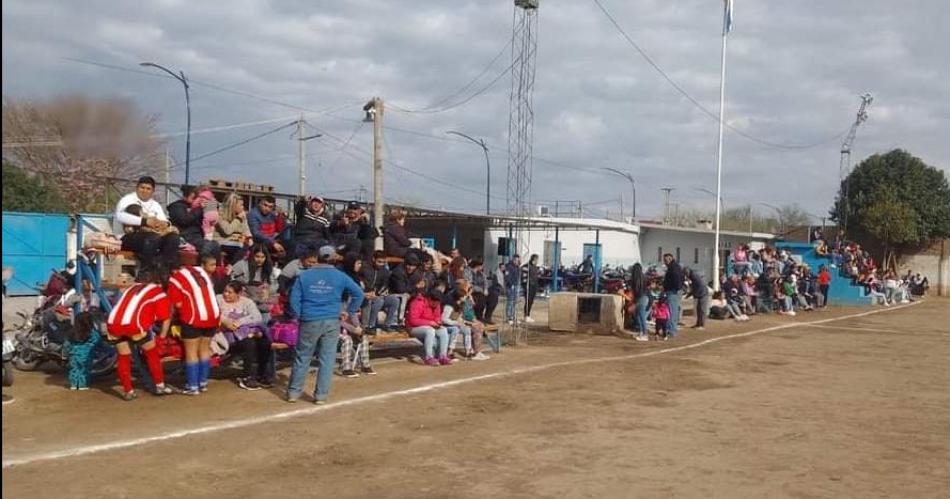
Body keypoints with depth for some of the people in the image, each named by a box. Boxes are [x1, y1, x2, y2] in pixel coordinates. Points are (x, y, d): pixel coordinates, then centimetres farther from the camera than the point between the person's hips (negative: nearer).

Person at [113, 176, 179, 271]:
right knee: (153, 238, -36)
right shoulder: (128, 199, 0)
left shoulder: (155, 205, 21)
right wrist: (145, 221, -31)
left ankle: (169, 270, -27)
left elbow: (164, 220, 8)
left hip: (148, 237, 6)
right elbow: (120, 215, -21)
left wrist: (164, 223, -20)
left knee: (172, 237, -21)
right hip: (127, 237, -6)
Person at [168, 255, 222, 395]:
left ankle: (193, 386, 5)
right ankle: (203, 383, 22)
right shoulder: (202, 272, 13)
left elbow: (178, 303, -8)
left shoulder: (175, 279, -5)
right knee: (205, 349, 16)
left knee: (191, 352, 4)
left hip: (193, 319, -6)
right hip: (212, 316, 6)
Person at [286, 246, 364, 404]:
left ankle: (293, 392, 16)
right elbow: (358, 294, 0)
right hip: (331, 322, 0)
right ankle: (321, 395, 6)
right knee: (327, 359, 5)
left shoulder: (304, 276, 2)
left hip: (309, 322, 0)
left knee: (302, 357, 11)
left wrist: (299, 315, 10)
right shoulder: (340, 276, 2)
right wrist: (349, 312, 6)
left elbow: (294, 299, -3)